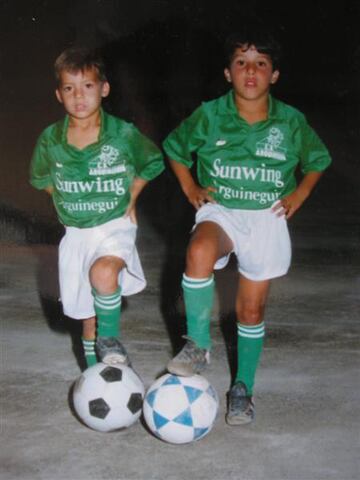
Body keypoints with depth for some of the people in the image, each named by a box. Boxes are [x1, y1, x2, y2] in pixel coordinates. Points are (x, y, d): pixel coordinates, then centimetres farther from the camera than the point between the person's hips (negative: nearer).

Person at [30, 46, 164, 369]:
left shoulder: (123, 134, -12)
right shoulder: (50, 140, -6)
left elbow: (153, 164, 8)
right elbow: (42, 178, 15)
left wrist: (131, 198, 2)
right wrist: (67, 203, 5)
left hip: (115, 225, -3)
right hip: (76, 233, 3)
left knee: (104, 273, -35)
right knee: (86, 314, 11)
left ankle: (110, 339, -10)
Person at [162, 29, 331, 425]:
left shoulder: (291, 122, -5)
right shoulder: (209, 115, -6)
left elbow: (317, 161, 14)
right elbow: (174, 148, 12)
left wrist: (298, 195, 1)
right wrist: (190, 188, 1)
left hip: (266, 219, 1)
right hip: (219, 211, -1)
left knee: (252, 308, 6)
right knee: (199, 252, -36)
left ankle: (242, 388, 25)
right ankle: (198, 344, -18)